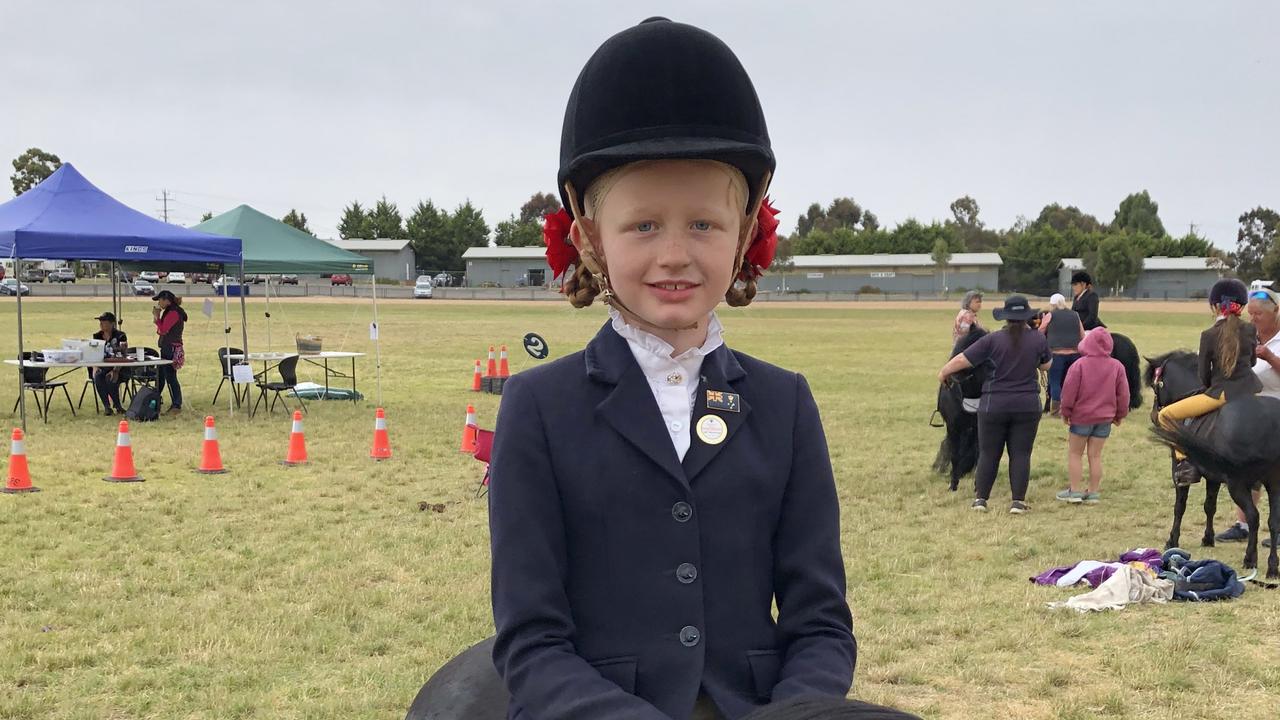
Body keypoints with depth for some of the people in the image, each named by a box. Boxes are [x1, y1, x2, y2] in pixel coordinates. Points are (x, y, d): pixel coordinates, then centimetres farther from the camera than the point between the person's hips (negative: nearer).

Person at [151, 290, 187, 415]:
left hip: (171, 349, -10)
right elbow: (161, 331, 19)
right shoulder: (170, 312, 16)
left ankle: (177, 405, -3)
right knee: (159, 376, 16)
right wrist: (157, 317, 9)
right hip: (167, 348, 10)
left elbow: (163, 330, -18)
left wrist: (157, 317, -7)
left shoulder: (173, 313, -15)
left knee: (170, 377, -7)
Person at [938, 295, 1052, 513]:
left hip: (994, 406, -1)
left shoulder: (993, 340, -8)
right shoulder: (1038, 339, -2)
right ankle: (1018, 501, 2)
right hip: (1027, 407, 1)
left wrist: (944, 372, 10)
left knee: (988, 453, 7)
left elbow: (962, 359, -6)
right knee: (1020, 454, 5)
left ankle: (981, 498, 10)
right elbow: (1046, 365, 15)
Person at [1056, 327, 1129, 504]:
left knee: (1074, 454, 9)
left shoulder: (1079, 365, -14)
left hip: (1081, 416, -4)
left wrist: (1066, 412, 2)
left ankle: (1074, 490, 7)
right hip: (1105, 418, 4)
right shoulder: (1117, 366, -2)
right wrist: (1119, 415, 15)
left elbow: (1069, 391, -11)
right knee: (1095, 455, 10)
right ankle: (1094, 492, 11)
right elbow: (1123, 394, 2)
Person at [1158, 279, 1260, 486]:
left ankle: (1184, 460, -15)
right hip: (1252, 389, 5)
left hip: (1222, 393, -5)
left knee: (1165, 416, 1)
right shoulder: (1250, 330, 5)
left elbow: (1204, 375, 0)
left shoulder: (1209, 335, -6)